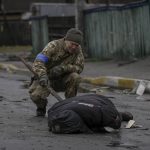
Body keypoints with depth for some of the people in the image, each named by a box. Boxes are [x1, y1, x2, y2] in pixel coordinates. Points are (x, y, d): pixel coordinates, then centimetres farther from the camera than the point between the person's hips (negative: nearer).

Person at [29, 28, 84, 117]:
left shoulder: (78, 49, -10)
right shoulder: (54, 46, -21)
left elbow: (79, 67, -15)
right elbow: (38, 62, -29)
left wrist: (63, 68, -33)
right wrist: (43, 75, -49)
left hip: (62, 80, 3)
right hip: (46, 79, -3)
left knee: (75, 77, -28)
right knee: (35, 95, -30)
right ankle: (41, 107, 8)